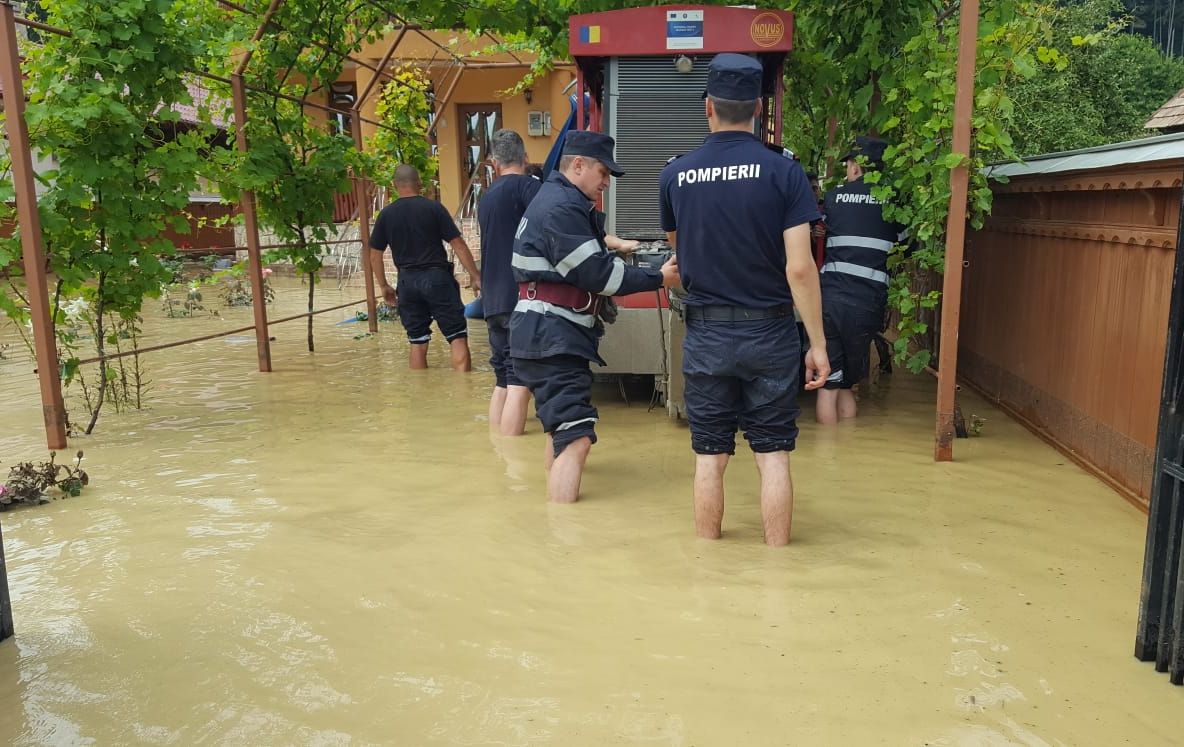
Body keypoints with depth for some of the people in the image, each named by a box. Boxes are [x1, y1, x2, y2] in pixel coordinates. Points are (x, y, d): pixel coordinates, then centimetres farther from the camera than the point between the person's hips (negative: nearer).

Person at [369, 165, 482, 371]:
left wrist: (384, 286, 20)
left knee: (417, 342, 12)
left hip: (407, 281, 4)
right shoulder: (433, 207, -4)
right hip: (436, 277, -3)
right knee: (458, 337, -1)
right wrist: (476, 277, -2)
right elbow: (458, 244, -6)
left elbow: (375, 256, 9)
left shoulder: (386, 214, 5)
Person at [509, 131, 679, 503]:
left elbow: (590, 257, 22)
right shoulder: (561, 207, -15)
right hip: (551, 339, -11)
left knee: (561, 428, 22)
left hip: (554, 337, 11)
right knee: (576, 438, -16)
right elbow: (597, 274, -18)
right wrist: (658, 278, -11)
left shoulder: (562, 202, 19)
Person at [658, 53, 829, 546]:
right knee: (773, 454, 9)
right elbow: (800, 269, -12)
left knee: (710, 456, 11)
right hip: (769, 333, -1)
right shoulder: (784, 173, -8)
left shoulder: (675, 175, -1)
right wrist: (818, 344, -5)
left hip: (706, 334, 1)